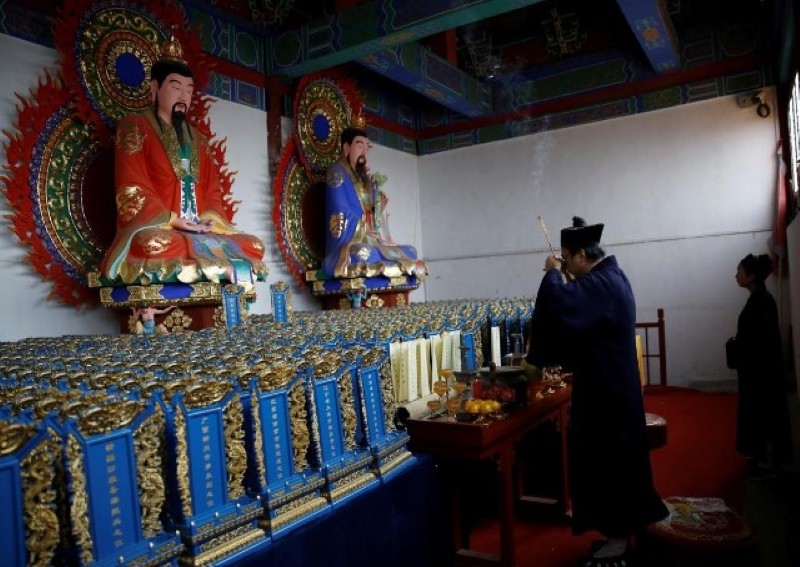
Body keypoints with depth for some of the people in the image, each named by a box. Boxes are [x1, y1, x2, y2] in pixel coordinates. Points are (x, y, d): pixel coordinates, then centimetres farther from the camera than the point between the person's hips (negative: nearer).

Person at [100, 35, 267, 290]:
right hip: (154, 228, -6)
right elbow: (132, 190, -6)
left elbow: (213, 189, 16)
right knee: (157, 245, -40)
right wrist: (173, 221, -16)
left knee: (253, 245, -11)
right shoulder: (134, 127, 5)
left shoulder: (197, 138, 23)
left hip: (200, 231, 6)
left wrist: (209, 220, -5)